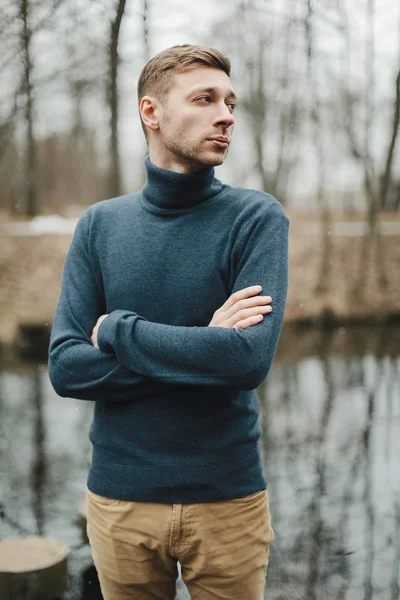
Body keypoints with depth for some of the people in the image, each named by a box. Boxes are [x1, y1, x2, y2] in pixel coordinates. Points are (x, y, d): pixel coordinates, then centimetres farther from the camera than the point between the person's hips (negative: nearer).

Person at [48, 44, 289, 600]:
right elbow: (65, 367, -9)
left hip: (228, 496, -1)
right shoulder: (99, 226, 0)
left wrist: (119, 330, -13)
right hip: (120, 496, 2)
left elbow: (252, 357, -20)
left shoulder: (258, 217, -7)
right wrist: (202, 347, -17)